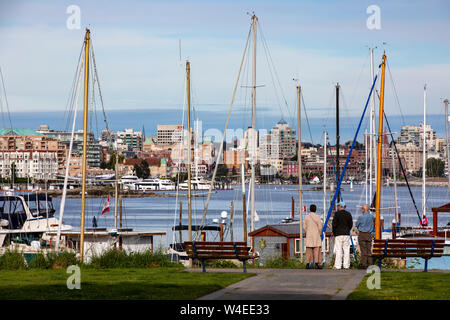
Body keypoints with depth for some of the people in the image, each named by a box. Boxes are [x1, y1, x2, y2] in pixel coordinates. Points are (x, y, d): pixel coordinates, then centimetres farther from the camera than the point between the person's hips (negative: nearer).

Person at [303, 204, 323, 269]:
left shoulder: (306, 217, 2)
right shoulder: (317, 217, -5)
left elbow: (304, 227, 2)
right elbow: (320, 227, -7)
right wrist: (319, 234, 8)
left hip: (309, 235, 3)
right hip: (316, 235, -3)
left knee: (308, 250, 4)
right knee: (317, 249, -4)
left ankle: (308, 264, 0)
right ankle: (316, 264, -12)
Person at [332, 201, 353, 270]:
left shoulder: (337, 213, -6)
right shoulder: (348, 214, 7)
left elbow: (334, 224, -8)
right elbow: (351, 224, 8)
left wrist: (334, 233, 4)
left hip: (338, 234, -4)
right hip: (346, 234, 4)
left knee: (338, 250, -4)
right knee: (346, 250, 5)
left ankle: (338, 265, -7)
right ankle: (346, 265, 4)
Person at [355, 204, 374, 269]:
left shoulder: (361, 217, -12)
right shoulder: (371, 217, 3)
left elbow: (356, 225, 3)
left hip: (362, 234, -5)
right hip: (369, 235, 5)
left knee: (363, 250, -4)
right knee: (369, 250, 6)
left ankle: (364, 264, -6)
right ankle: (369, 264, 4)